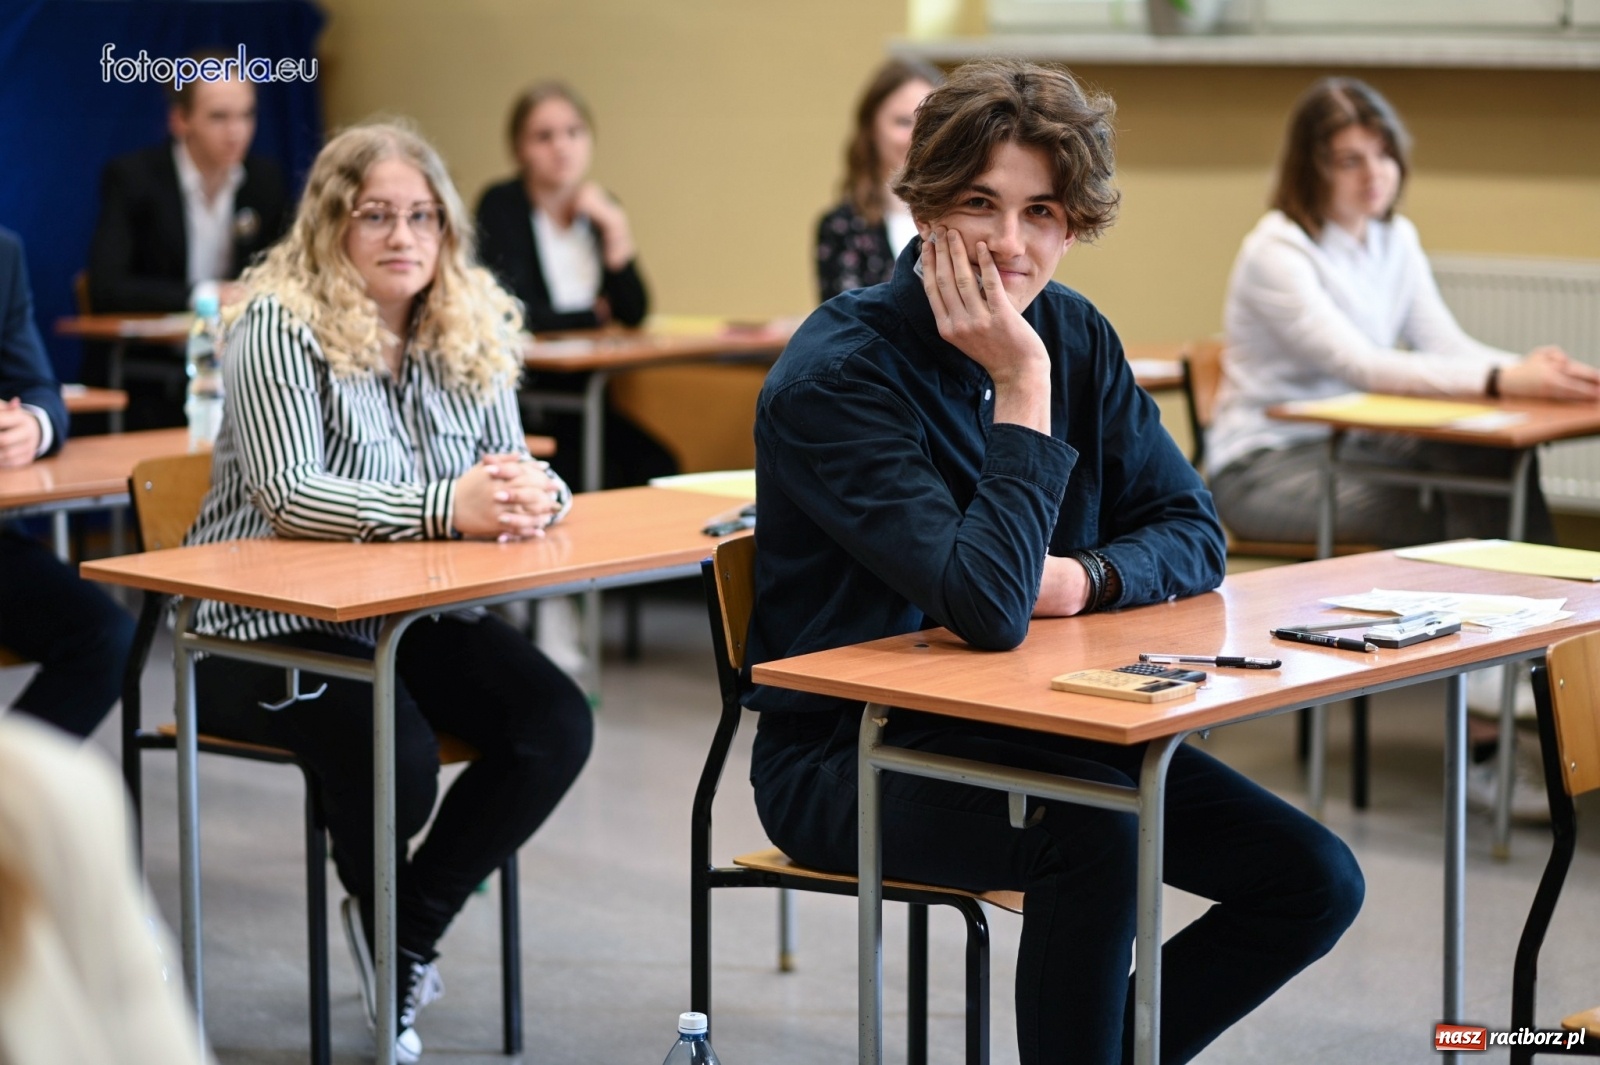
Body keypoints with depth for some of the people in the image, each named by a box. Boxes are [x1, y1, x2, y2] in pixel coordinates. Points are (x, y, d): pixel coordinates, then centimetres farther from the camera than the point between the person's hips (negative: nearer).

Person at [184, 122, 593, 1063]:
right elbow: (287, 493, -25)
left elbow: (514, 468, 4)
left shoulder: (473, 330, 6)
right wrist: (446, 507, -36)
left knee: (558, 726, -17)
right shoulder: (279, 327, -13)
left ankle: (407, 930, 7)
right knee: (397, 756, -31)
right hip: (270, 630, -6)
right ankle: (395, 960, 7)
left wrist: (530, 494, -23)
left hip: (416, 622, 6)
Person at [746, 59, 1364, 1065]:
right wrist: (1023, 388, -25)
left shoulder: (1075, 336, 2)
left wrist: (1085, 578, -15)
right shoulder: (836, 375, -20)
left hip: (1026, 726, 7)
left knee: (1314, 878, -5)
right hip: (850, 752, -7)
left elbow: (1192, 531, 6)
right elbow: (991, 609, -29)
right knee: (1097, 832, -34)